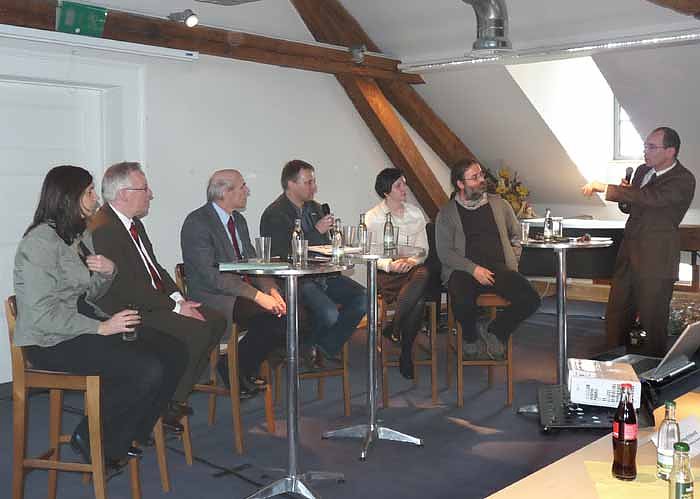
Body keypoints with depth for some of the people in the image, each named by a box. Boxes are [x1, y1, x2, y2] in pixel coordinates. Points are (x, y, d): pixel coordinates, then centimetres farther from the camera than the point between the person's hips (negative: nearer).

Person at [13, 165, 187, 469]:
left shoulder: (80, 235, 14)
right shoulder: (41, 241, -14)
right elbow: (42, 312, -20)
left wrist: (108, 273, -2)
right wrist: (101, 328, -21)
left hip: (84, 328, 9)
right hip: (52, 342, -9)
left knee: (173, 353, -8)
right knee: (149, 370, -25)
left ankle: (125, 437, 6)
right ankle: (92, 440, -3)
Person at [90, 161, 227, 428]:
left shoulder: (134, 223, 14)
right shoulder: (103, 230, -18)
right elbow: (126, 288, -23)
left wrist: (179, 298, 2)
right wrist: (175, 307, -19)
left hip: (155, 301, 10)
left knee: (216, 321, 0)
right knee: (197, 331, -23)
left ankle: (177, 396, 6)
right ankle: (168, 405, -6)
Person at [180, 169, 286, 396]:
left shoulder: (239, 220, 15)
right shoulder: (197, 223, -13)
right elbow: (209, 275, -21)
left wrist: (271, 291, -7)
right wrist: (257, 296, -26)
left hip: (244, 290, 8)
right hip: (213, 297, -8)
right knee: (268, 316, -28)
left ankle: (243, 370, 2)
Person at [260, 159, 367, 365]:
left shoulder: (314, 208, 17)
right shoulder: (274, 215, -9)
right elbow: (284, 255, -19)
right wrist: (316, 231, -18)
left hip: (322, 274, 8)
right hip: (295, 279, -8)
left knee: (363, 297, -11)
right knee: (329, 314, -29)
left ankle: (327, 347, 1)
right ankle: (307, 347, 3)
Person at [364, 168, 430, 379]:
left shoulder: (415, 213, 15)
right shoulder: (372, 217, 4)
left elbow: (423, 249, 12)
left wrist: (412, 261, -11)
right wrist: (390, 265, -19)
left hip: (413, 268, 4)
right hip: (386, 274, -4)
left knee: (423, 274, -36)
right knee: (418, 300, -33)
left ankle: (391, 329, -20)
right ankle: (406, 353, -13)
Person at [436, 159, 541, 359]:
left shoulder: (500, 204, 18)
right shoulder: (447, 213, 8)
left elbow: (516, 236, 26)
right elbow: (444, 252, 0)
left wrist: (512, 264, 9)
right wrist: (474, 269, -13)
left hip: (499, 268, 3)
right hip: (464, 270, -3)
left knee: (531, 299, -24)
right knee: (463, 303, -35)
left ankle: (494, 331, 3)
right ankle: (471, 338, 1)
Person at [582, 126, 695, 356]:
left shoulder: (683, 180, -14)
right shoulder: (642, 170, 10)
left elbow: (650, 198, -30)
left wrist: (605, 188, -30)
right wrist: (625, 194, -1)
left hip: (656, 261, -7)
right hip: (629, 254, 7)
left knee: (653, 322, 1)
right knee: (615, 319, 13)